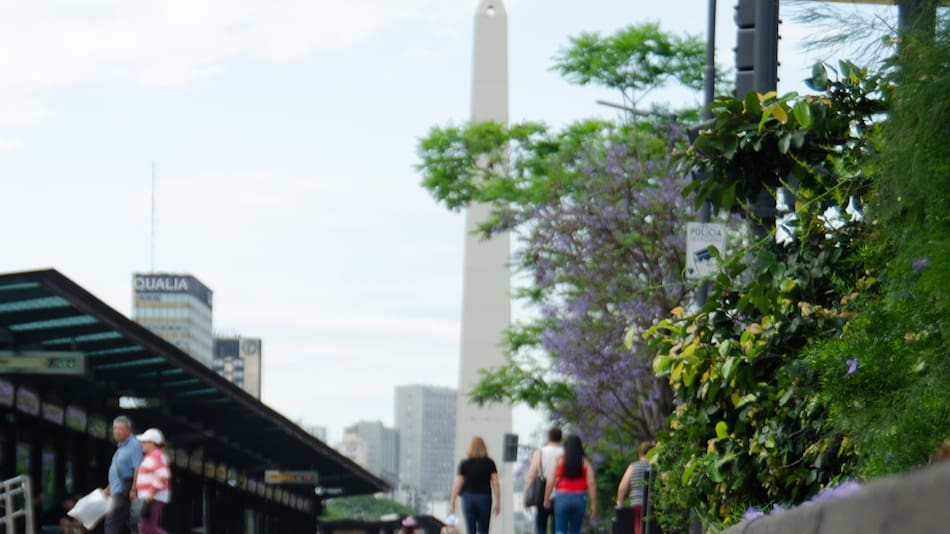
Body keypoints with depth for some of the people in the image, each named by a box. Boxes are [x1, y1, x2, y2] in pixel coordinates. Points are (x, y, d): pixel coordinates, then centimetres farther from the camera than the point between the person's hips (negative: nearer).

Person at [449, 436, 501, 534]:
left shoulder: (464, 464, 0)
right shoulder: (489, 463, 2)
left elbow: (457, 484, -2)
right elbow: (495, 483, -1)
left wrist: (452, 502, 4)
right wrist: (498, 503, 4)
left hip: (468, 497, 0)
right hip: (484, 497, 0)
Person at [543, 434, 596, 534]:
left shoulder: (560, 460, 0)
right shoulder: (585, 462, 1)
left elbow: (551, 481, -3)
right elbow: (591, 483, -6)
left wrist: (546, 499, 6)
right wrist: (593, 504, -4)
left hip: (562, 497, -1)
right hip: (580, 498, 1)